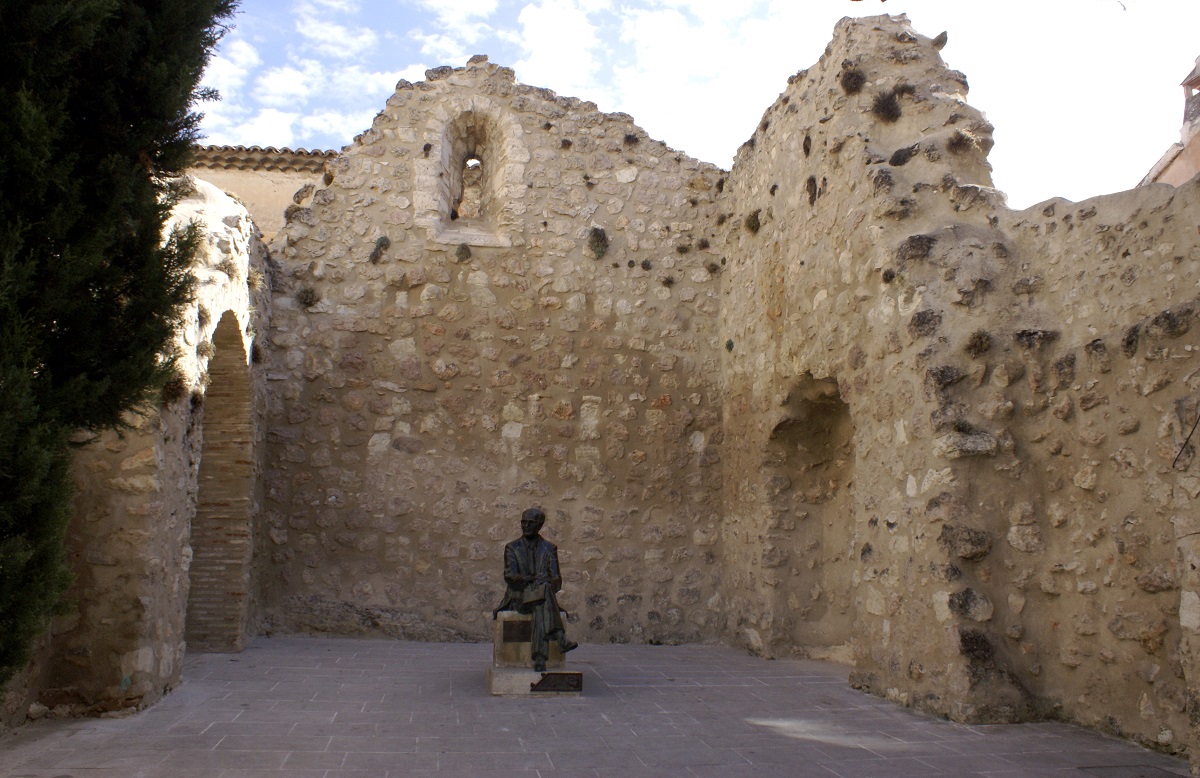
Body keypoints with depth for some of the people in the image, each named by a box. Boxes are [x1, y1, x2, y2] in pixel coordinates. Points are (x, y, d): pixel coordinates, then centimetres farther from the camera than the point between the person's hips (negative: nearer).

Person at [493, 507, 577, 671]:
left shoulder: (549, 548, 11)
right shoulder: (512, 548, 9)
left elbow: (556, 580, 4)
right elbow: (509, 576, -5)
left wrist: (546, 581, -21)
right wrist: (532, 579, -21)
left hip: (541, 596, 2)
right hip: (518, 597, -2)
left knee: (540, 608, -38)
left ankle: (539, 658, -49)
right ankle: (560, 639, -48)